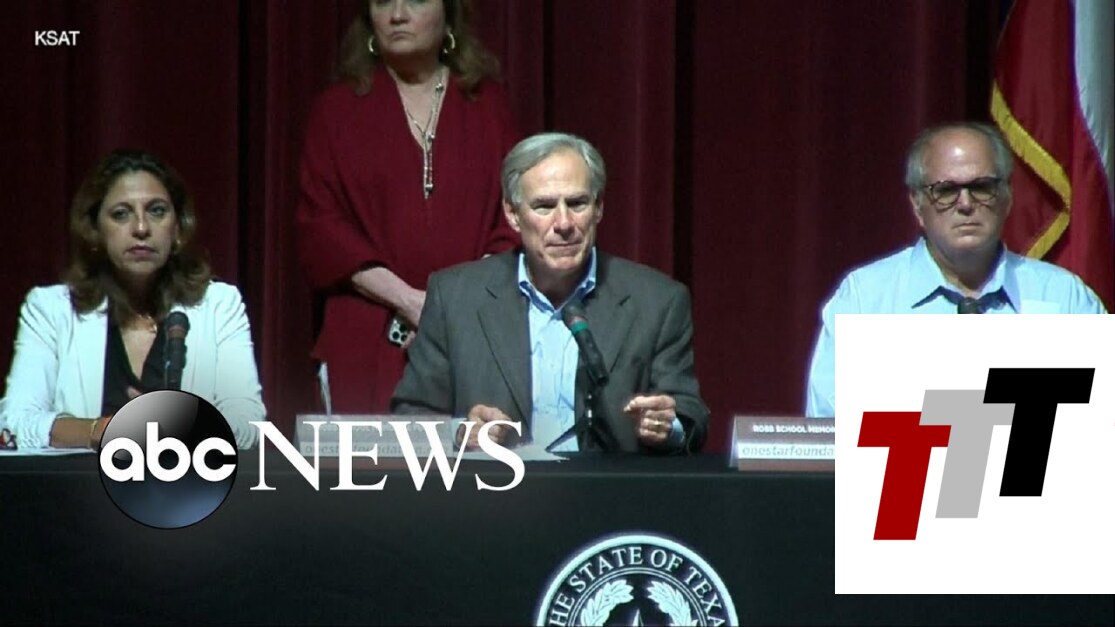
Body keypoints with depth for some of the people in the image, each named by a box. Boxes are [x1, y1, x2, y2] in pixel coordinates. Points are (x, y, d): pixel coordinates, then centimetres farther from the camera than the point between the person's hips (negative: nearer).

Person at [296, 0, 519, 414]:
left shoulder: (486, 104, 12)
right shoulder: (338, 109, 10)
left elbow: (514, 217, 6)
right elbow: (319, 229, 2)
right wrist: (409, 300, -10)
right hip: (369, 344, 0)